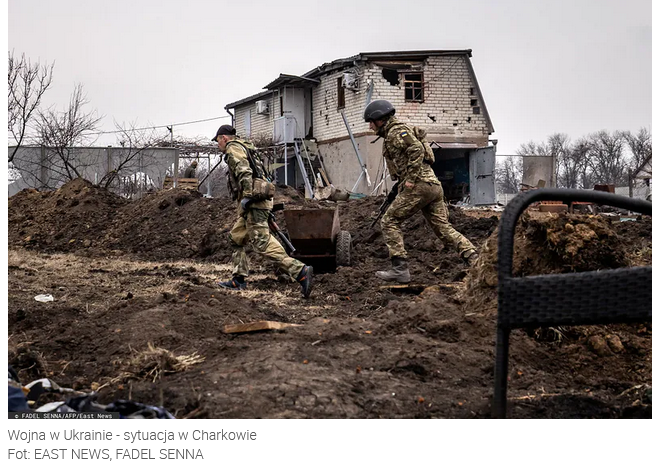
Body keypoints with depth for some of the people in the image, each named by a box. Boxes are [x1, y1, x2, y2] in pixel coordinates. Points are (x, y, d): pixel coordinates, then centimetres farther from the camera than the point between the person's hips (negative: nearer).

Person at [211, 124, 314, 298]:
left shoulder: (233, 149, -2)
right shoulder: (244, 148, 28)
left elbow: (244, 172, -18)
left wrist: (246, 196, -22)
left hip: (253, 201, -11)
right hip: (255, 202, 11)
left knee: (262, 242, -17)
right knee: (236, 238, 17)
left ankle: (301, 272, -26)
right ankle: (238, 280, 18)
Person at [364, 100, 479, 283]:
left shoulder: (396, 132, -3)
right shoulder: (392, 134, 28)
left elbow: (417, 150, -19)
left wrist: (411, 178, -20)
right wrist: (401, 184, 26)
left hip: (419, 185, -10)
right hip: (434, 185, 10)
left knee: (389, 221, -3)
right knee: (443, 228, 6)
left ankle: (400, 269, -6)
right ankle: (474, 259, -5)